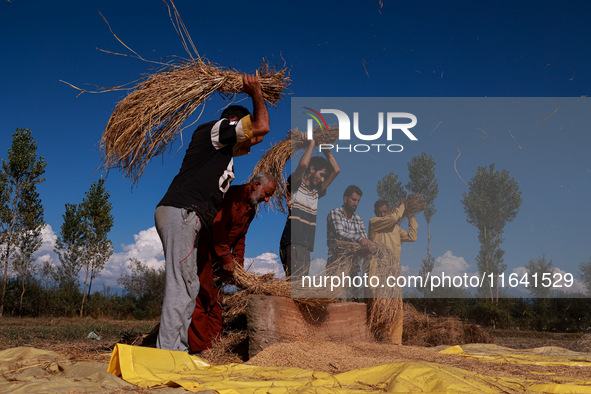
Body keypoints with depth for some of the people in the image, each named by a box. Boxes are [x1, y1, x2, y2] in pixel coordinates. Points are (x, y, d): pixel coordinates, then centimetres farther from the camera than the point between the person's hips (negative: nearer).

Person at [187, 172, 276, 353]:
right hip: (202, 248, -10)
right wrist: (226, 258, -21)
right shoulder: (234, 194, -18)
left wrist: (238, 263, 9)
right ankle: (199, 347, -13)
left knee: (213, 297, 11)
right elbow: (218, 225, -24)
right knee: (202, 294, -13)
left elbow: (240, 237, 19)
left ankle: (214, 341, 16)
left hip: (218, 252, 10)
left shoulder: (251, 208, 13)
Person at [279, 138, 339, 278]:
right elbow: (303, 165, -17)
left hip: (306, 246, 8)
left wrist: (325, 148, 19)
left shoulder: (316, 191, 24)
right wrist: (312, 143, -3)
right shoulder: (295, 185, 4)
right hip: (293, 243, -8)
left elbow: (336, 170, 22)